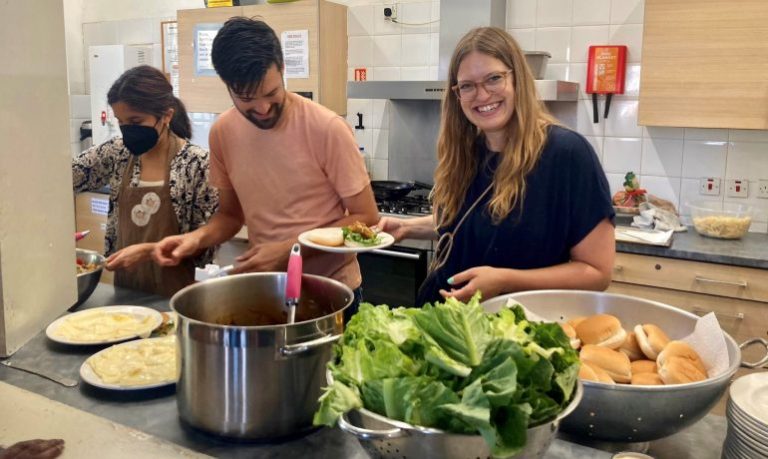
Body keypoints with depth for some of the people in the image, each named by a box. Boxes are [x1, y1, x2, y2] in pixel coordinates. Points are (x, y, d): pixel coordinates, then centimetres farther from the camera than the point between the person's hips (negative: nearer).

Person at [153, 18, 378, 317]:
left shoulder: (327, 129, -19)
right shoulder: (222, 133, -5)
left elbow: (366, 219, -14)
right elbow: (231, 214, 8)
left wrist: (288, 250, -22)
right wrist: (197, 237, -12)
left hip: (331, 291, -4)